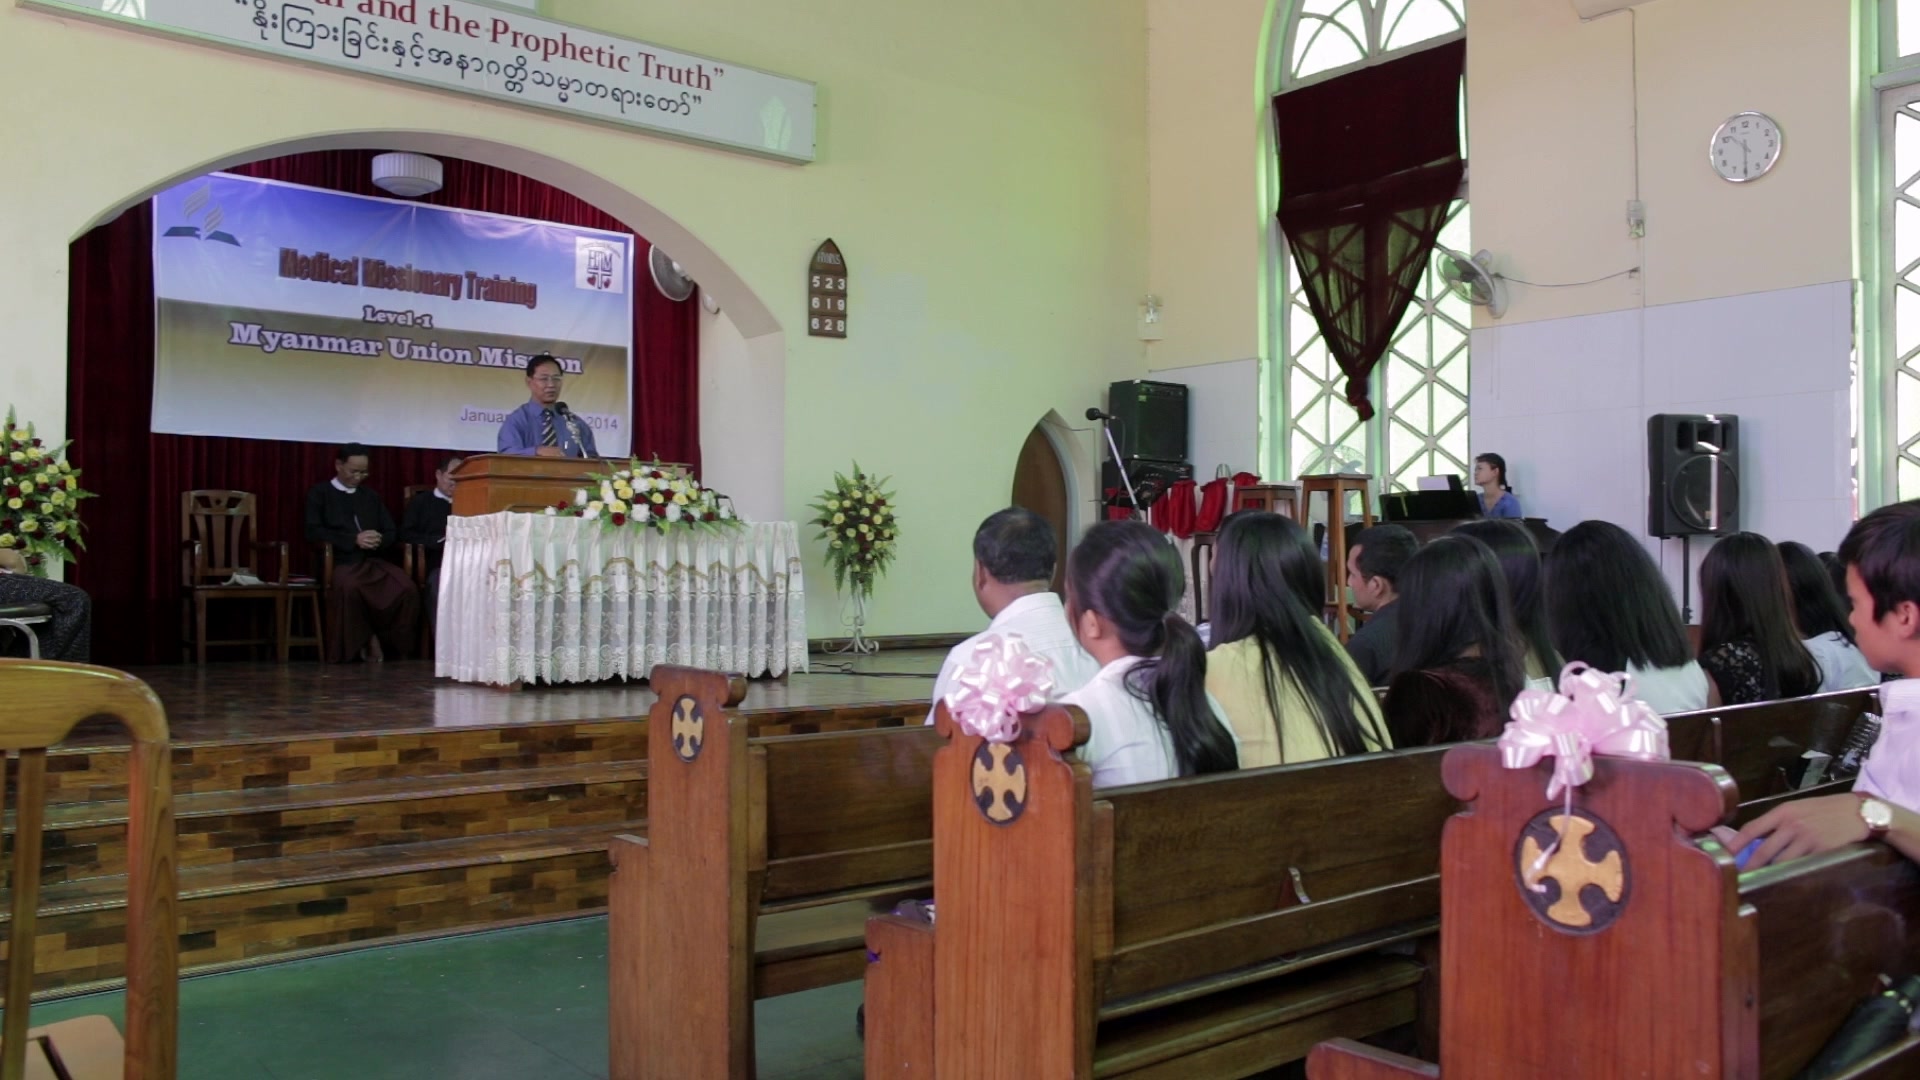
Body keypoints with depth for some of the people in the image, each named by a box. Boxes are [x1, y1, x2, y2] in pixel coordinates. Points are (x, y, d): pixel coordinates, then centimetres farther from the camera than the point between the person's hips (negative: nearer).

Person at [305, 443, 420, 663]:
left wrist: (379, 539, -5)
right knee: (349, 588, -40)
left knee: (407, 589, -28)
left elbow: (392, 532, 20)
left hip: (373, 560, 4)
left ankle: (387, 644, -10)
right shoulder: (319, 493, 11)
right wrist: (354, 540, -14)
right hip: (340, 561, -4)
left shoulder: (370, 495, 25)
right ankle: (363, 643, -16)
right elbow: (314, 532, -4)